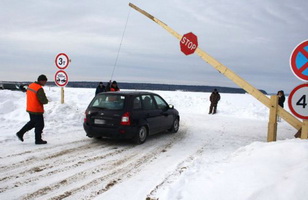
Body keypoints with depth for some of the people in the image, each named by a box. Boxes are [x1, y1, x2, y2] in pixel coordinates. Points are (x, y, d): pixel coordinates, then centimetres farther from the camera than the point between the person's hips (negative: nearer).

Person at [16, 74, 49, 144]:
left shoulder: (30, 85, 5)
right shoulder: (39, 89, -23)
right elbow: (44, 101, -23)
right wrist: (46, 100, 1)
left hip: (30, 109, 9)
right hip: (37, 110, -8)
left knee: (32, 122, 25)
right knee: (39, 125, 5)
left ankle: (20, 133, 24)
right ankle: (38, 140, 14)